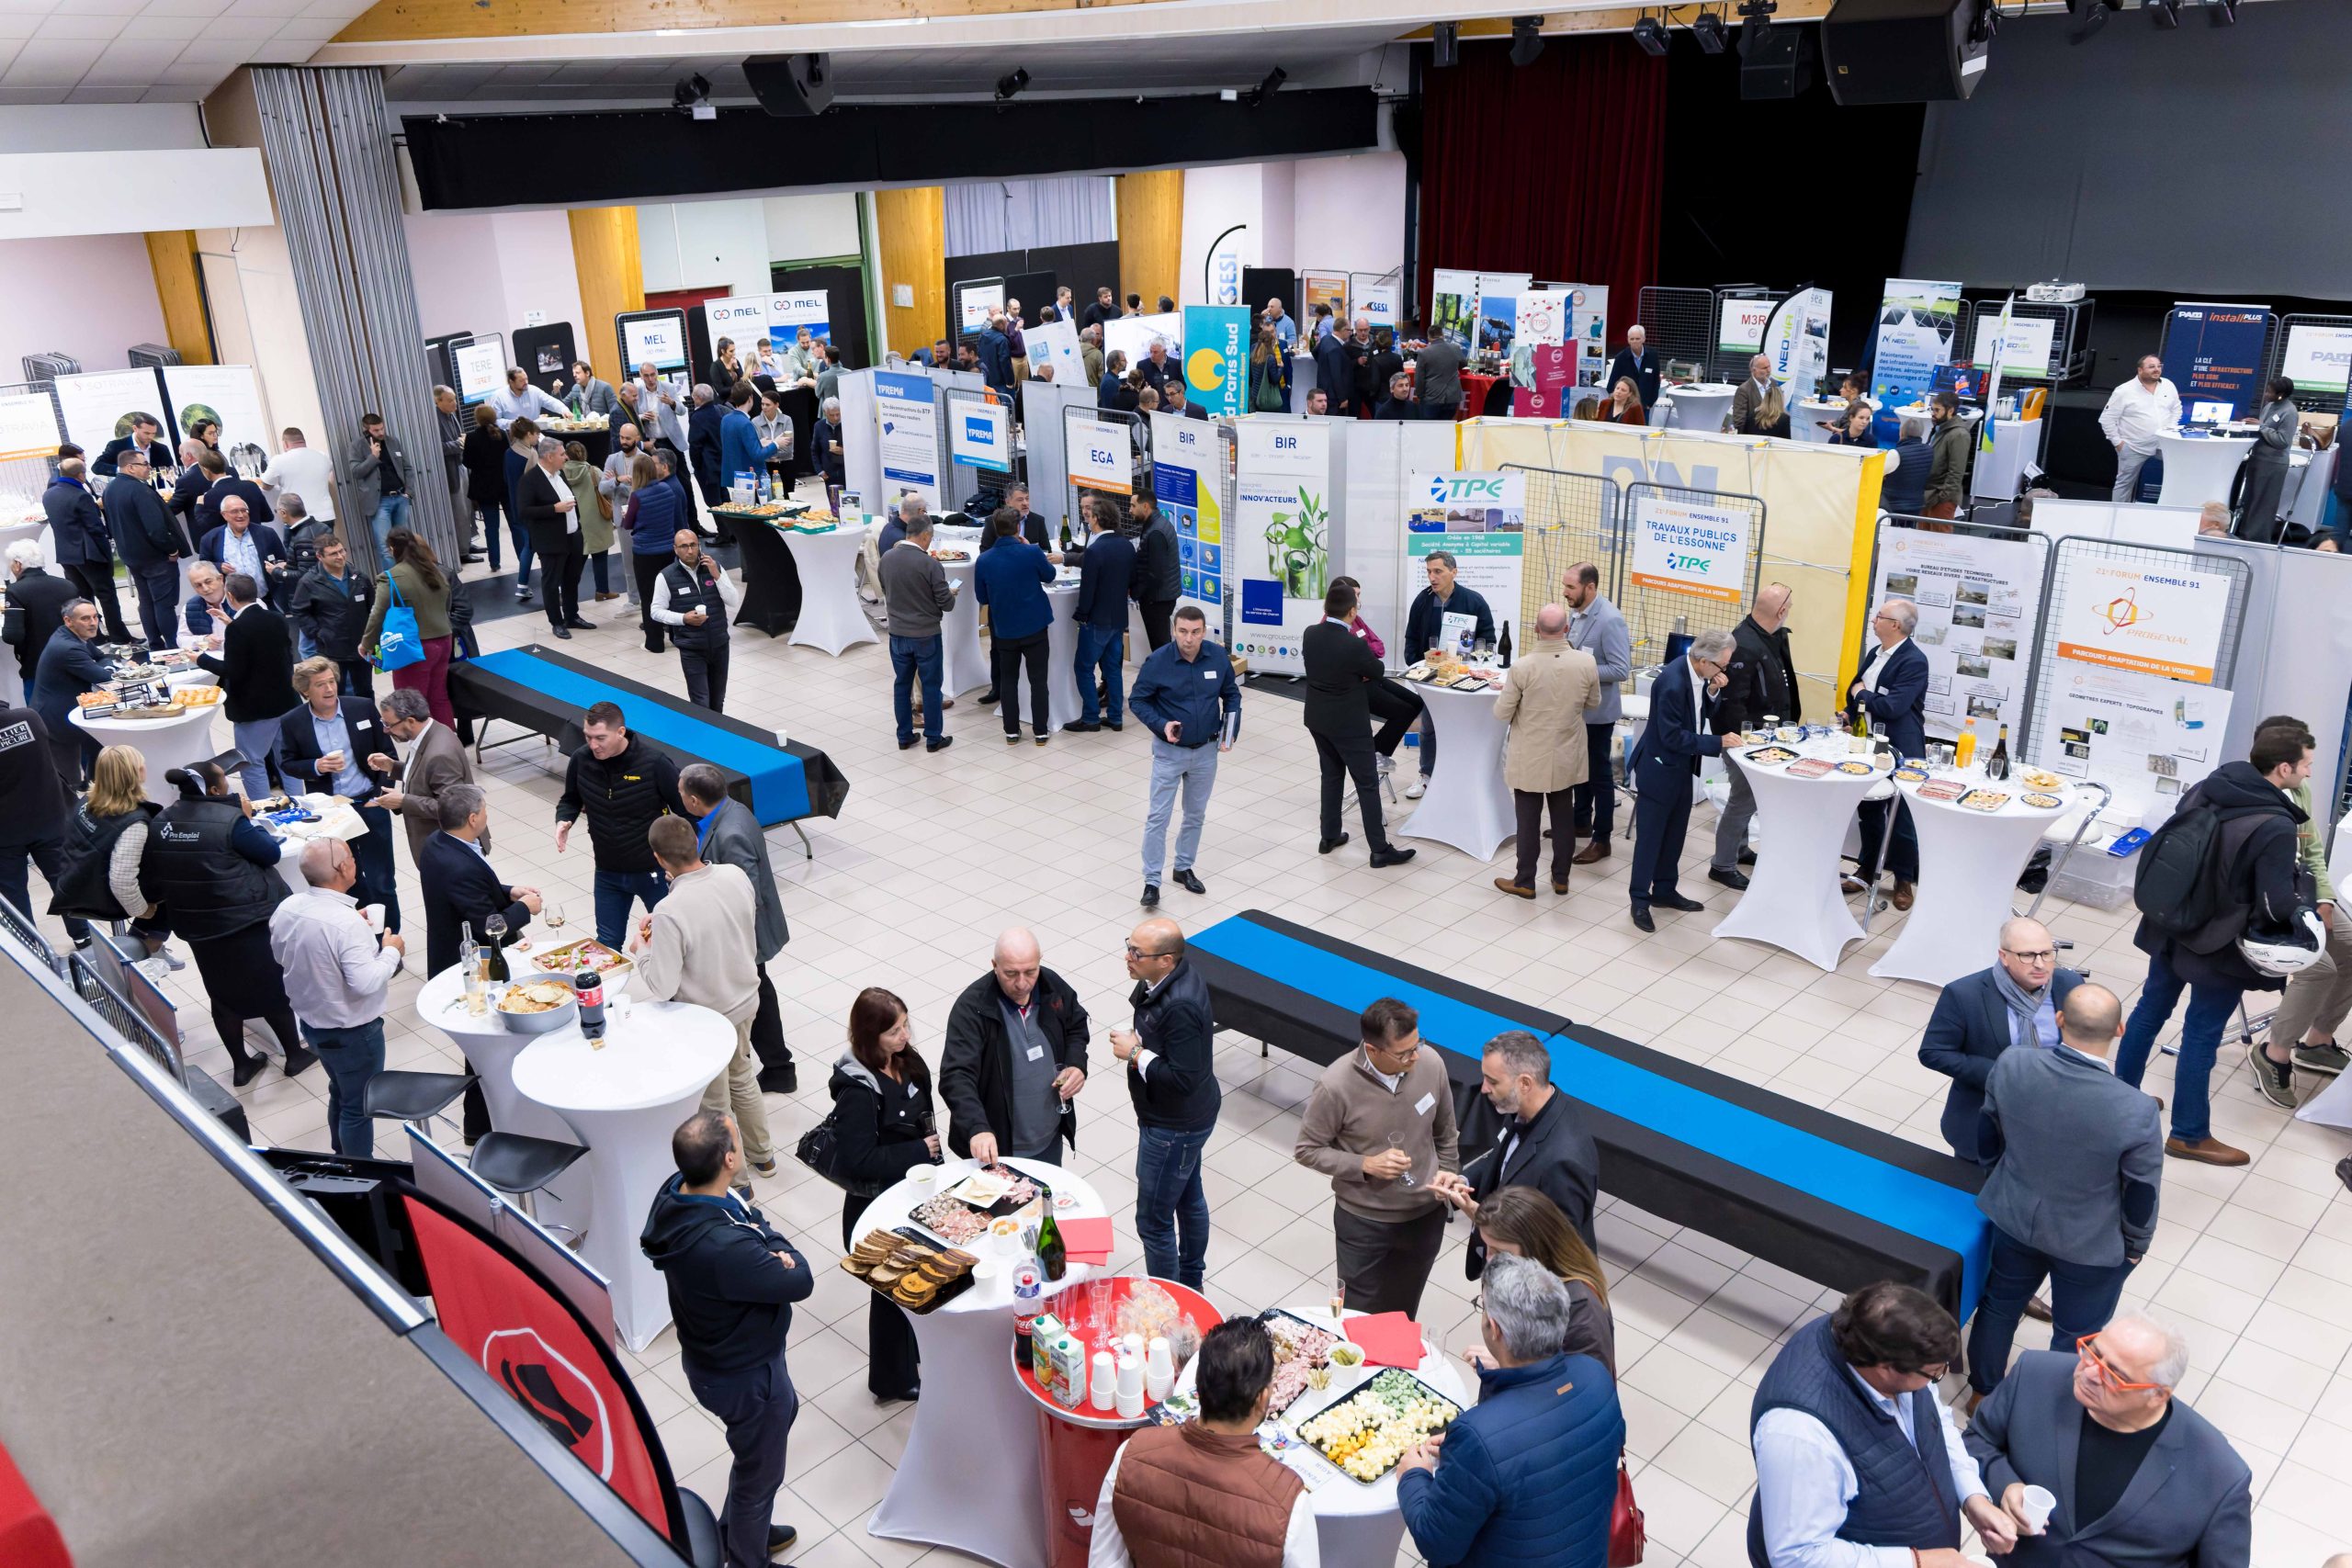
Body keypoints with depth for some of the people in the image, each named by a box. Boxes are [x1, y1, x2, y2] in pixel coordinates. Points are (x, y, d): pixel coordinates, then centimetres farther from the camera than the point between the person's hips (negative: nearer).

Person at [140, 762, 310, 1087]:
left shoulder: (160, 823, 0)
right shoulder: (228, 818, -20)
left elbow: (150, 877, 8)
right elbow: (271, 853, -11)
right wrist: (248, 820, 1)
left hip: (199, 926, 6)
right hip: (250, 917, -6)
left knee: (223, 993, 16)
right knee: (274, 985, 10)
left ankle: (241, 1065, 25)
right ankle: (295, 1055, 22)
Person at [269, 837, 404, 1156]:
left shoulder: (285, 910, -9)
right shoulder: (347, 922, -32)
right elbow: (365, 983, -33)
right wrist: (391, 952, -15)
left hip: (311, 1021, 8)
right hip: (352, 1031, -8)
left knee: (340, 1092, 28)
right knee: (358, 1106, 12)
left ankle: (341, 1160, 45)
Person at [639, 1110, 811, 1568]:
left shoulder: (676, 1192, -16)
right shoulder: (723, 1249, -42)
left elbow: (748, 1215, -2)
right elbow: (800, 1281, -27)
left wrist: (770, 1251, -21)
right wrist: (773, 1242, -11)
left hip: (710, 1355, 9)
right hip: (744, 1375, -8)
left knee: (783, 1411, 33)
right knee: (759, 1472, 19)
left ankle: (737, 1528, 55)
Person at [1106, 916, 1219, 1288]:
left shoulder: (1179, 1006, -35)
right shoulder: (1180, 974, -5)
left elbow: (1184, 1078, -32)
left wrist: (1135, 1054, -24)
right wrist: (1139, 1043, 2)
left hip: (1173, 1127, -10)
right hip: (1189, 1117, 10)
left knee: (1153, 1221, 5)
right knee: (1189, 1198, 27)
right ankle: (1191, 1285, 47)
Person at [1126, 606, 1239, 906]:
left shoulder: (1218, 656, -10)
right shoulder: (1158, 661, -18)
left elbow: (1231, 694, 5)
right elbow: (1137, 700, -8)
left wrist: (1231, 732, -5)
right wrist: (1161, 724, -23)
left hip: (1206, 751, 3)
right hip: (1169, 751, -3)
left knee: (1196, 814, 16)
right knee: (1158, 817, -3)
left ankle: (1184, 868, 33)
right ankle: (1152, 881, 3)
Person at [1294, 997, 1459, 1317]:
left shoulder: (1430, 1064, -17)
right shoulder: (1336, 1086, -28)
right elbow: (1306, 1150, -14)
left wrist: (1448, 1172, -1)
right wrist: (1365, 1164, -24)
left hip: (1425, 1215, 3)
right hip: (1363, 1221, -3)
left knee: (1403, 1311, 25)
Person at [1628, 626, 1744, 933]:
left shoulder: (1698, 673, -4)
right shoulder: (1672, 683, -29)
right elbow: (1673, 737, -26)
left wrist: (1712, 692, -8)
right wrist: (1718, 742, -24)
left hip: (1681, 767, 8)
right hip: (1659, 769, -8)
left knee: (1675, 832, 18)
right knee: (1650, 835, 3)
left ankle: (1664, 890, 31)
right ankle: (1640, 899, 14)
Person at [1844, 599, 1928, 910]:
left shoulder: (1914, 661, -19)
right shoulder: (1874, 654, 7)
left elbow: (1893, 706, -27)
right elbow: (1857, 689, 20)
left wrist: (1861, 695, -11)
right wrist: (1849, 713, 2)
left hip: (1901, 750, -8)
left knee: (1902, 815, 5)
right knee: (1870, 809, 16)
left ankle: (1903, 879, 19)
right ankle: (1867, 871, 29)